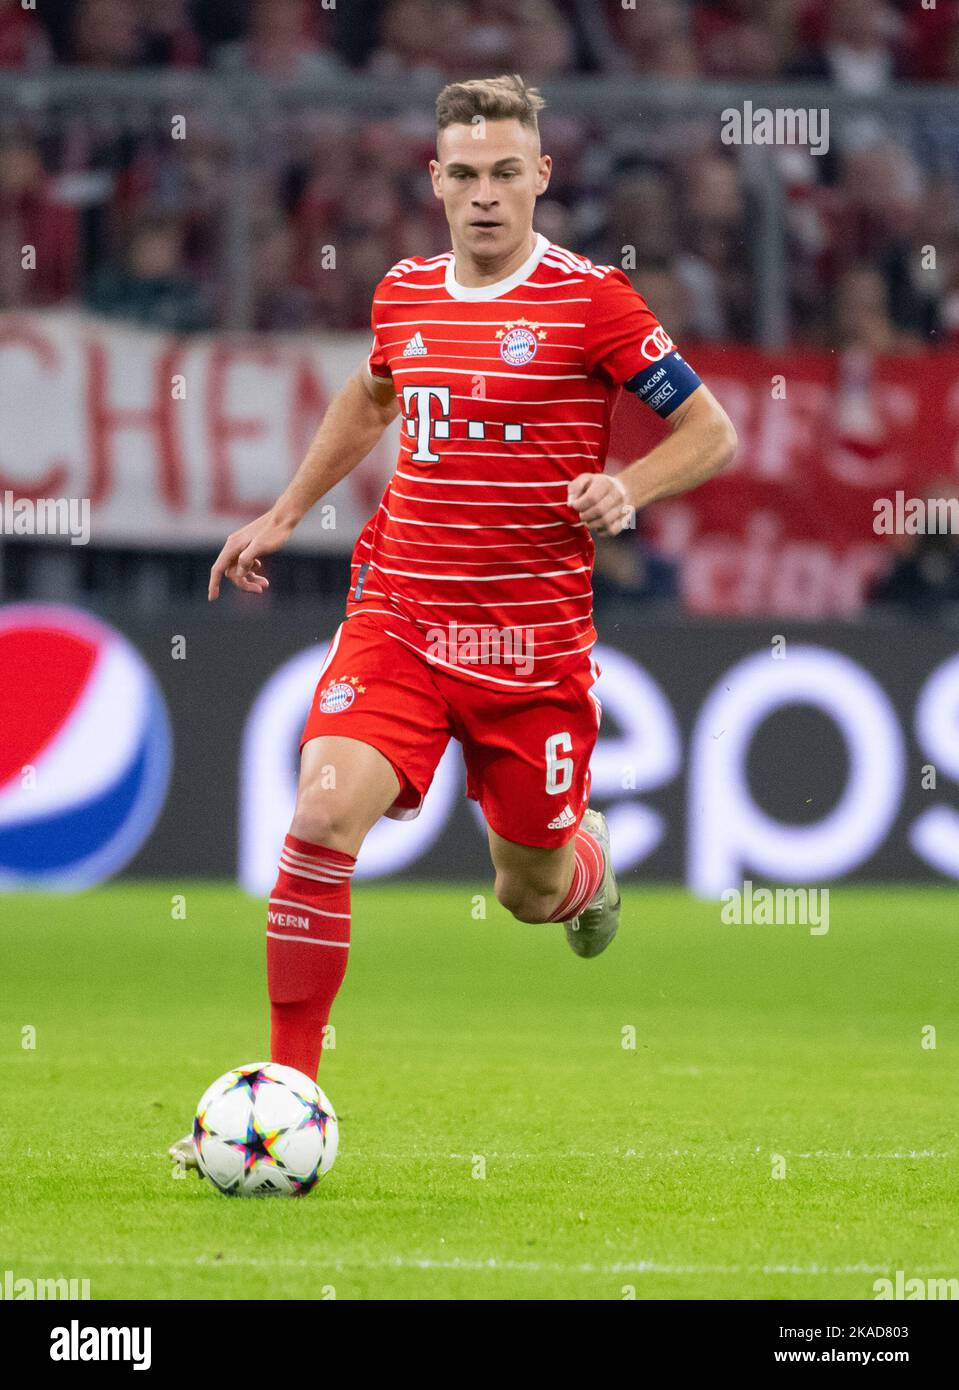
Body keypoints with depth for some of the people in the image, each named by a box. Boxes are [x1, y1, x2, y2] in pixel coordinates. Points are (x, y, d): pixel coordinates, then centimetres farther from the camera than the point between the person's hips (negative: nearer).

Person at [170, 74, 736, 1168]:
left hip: (532, 642, -2)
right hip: (396, 616, 2)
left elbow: (710, 433, -1)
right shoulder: (406, 294, 7)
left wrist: (626, 491, -19)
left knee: (532, 896, 9)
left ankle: (582, 856, 49)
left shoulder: (590, 301, -7)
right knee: (323, 818, -20)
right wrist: (284, 515, 28)